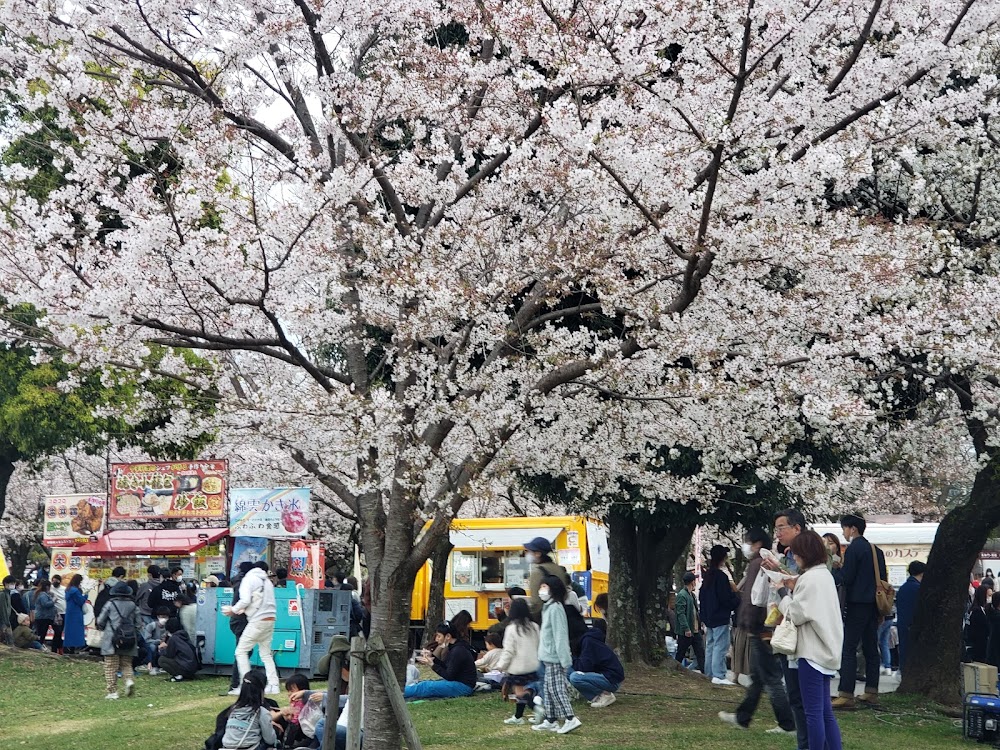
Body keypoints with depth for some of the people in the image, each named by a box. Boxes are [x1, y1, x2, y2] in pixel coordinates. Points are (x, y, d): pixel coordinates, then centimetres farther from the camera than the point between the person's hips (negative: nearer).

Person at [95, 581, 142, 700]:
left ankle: (113, 692, -1)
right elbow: (139, 624, 7)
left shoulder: (110, 604, -3)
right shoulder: (133, 605, 4)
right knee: (126, 664, 16)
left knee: (111, 666, 3)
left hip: (112, 640, -3)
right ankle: (129, 680, -12)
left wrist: (103, 628, 24)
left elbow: (100, 622, 2)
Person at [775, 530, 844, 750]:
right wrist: (793, 590, 5)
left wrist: (783, 593, -1)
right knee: (825, 710, 12)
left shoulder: (810, 579, -16)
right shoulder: (825, 575, 14)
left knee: (813, 711, -4)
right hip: (825, 649, 10)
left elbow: (796, 614, -13)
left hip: (812, 651, -10)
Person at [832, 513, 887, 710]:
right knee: (870, 648, 12)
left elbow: (846, 578, -14)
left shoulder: (853, 548, -10)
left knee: (848, 649, -9)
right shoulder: (876, 551, 14)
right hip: (873, 604, 8)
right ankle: (871, 692, 14)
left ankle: (846, 694, -15)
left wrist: (836, 570, 3)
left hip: (857, 604, -8)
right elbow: (883, 578, 17)